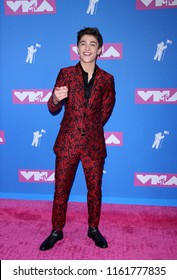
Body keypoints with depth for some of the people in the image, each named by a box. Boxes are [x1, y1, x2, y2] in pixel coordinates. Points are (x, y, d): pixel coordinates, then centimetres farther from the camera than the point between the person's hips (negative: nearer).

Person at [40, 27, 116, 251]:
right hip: (67, 142, 0)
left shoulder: (107, 79, 1)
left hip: (94, 143, 1)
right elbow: (53, 109, -1)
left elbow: (104, 113, 9)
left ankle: (94, 229, 35)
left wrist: (90, 128, 8)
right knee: (60, 190, 9)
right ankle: (56, 231, 30)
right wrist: (55, 99, -22)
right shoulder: (65, 73, 0)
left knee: (95, 190, 13)